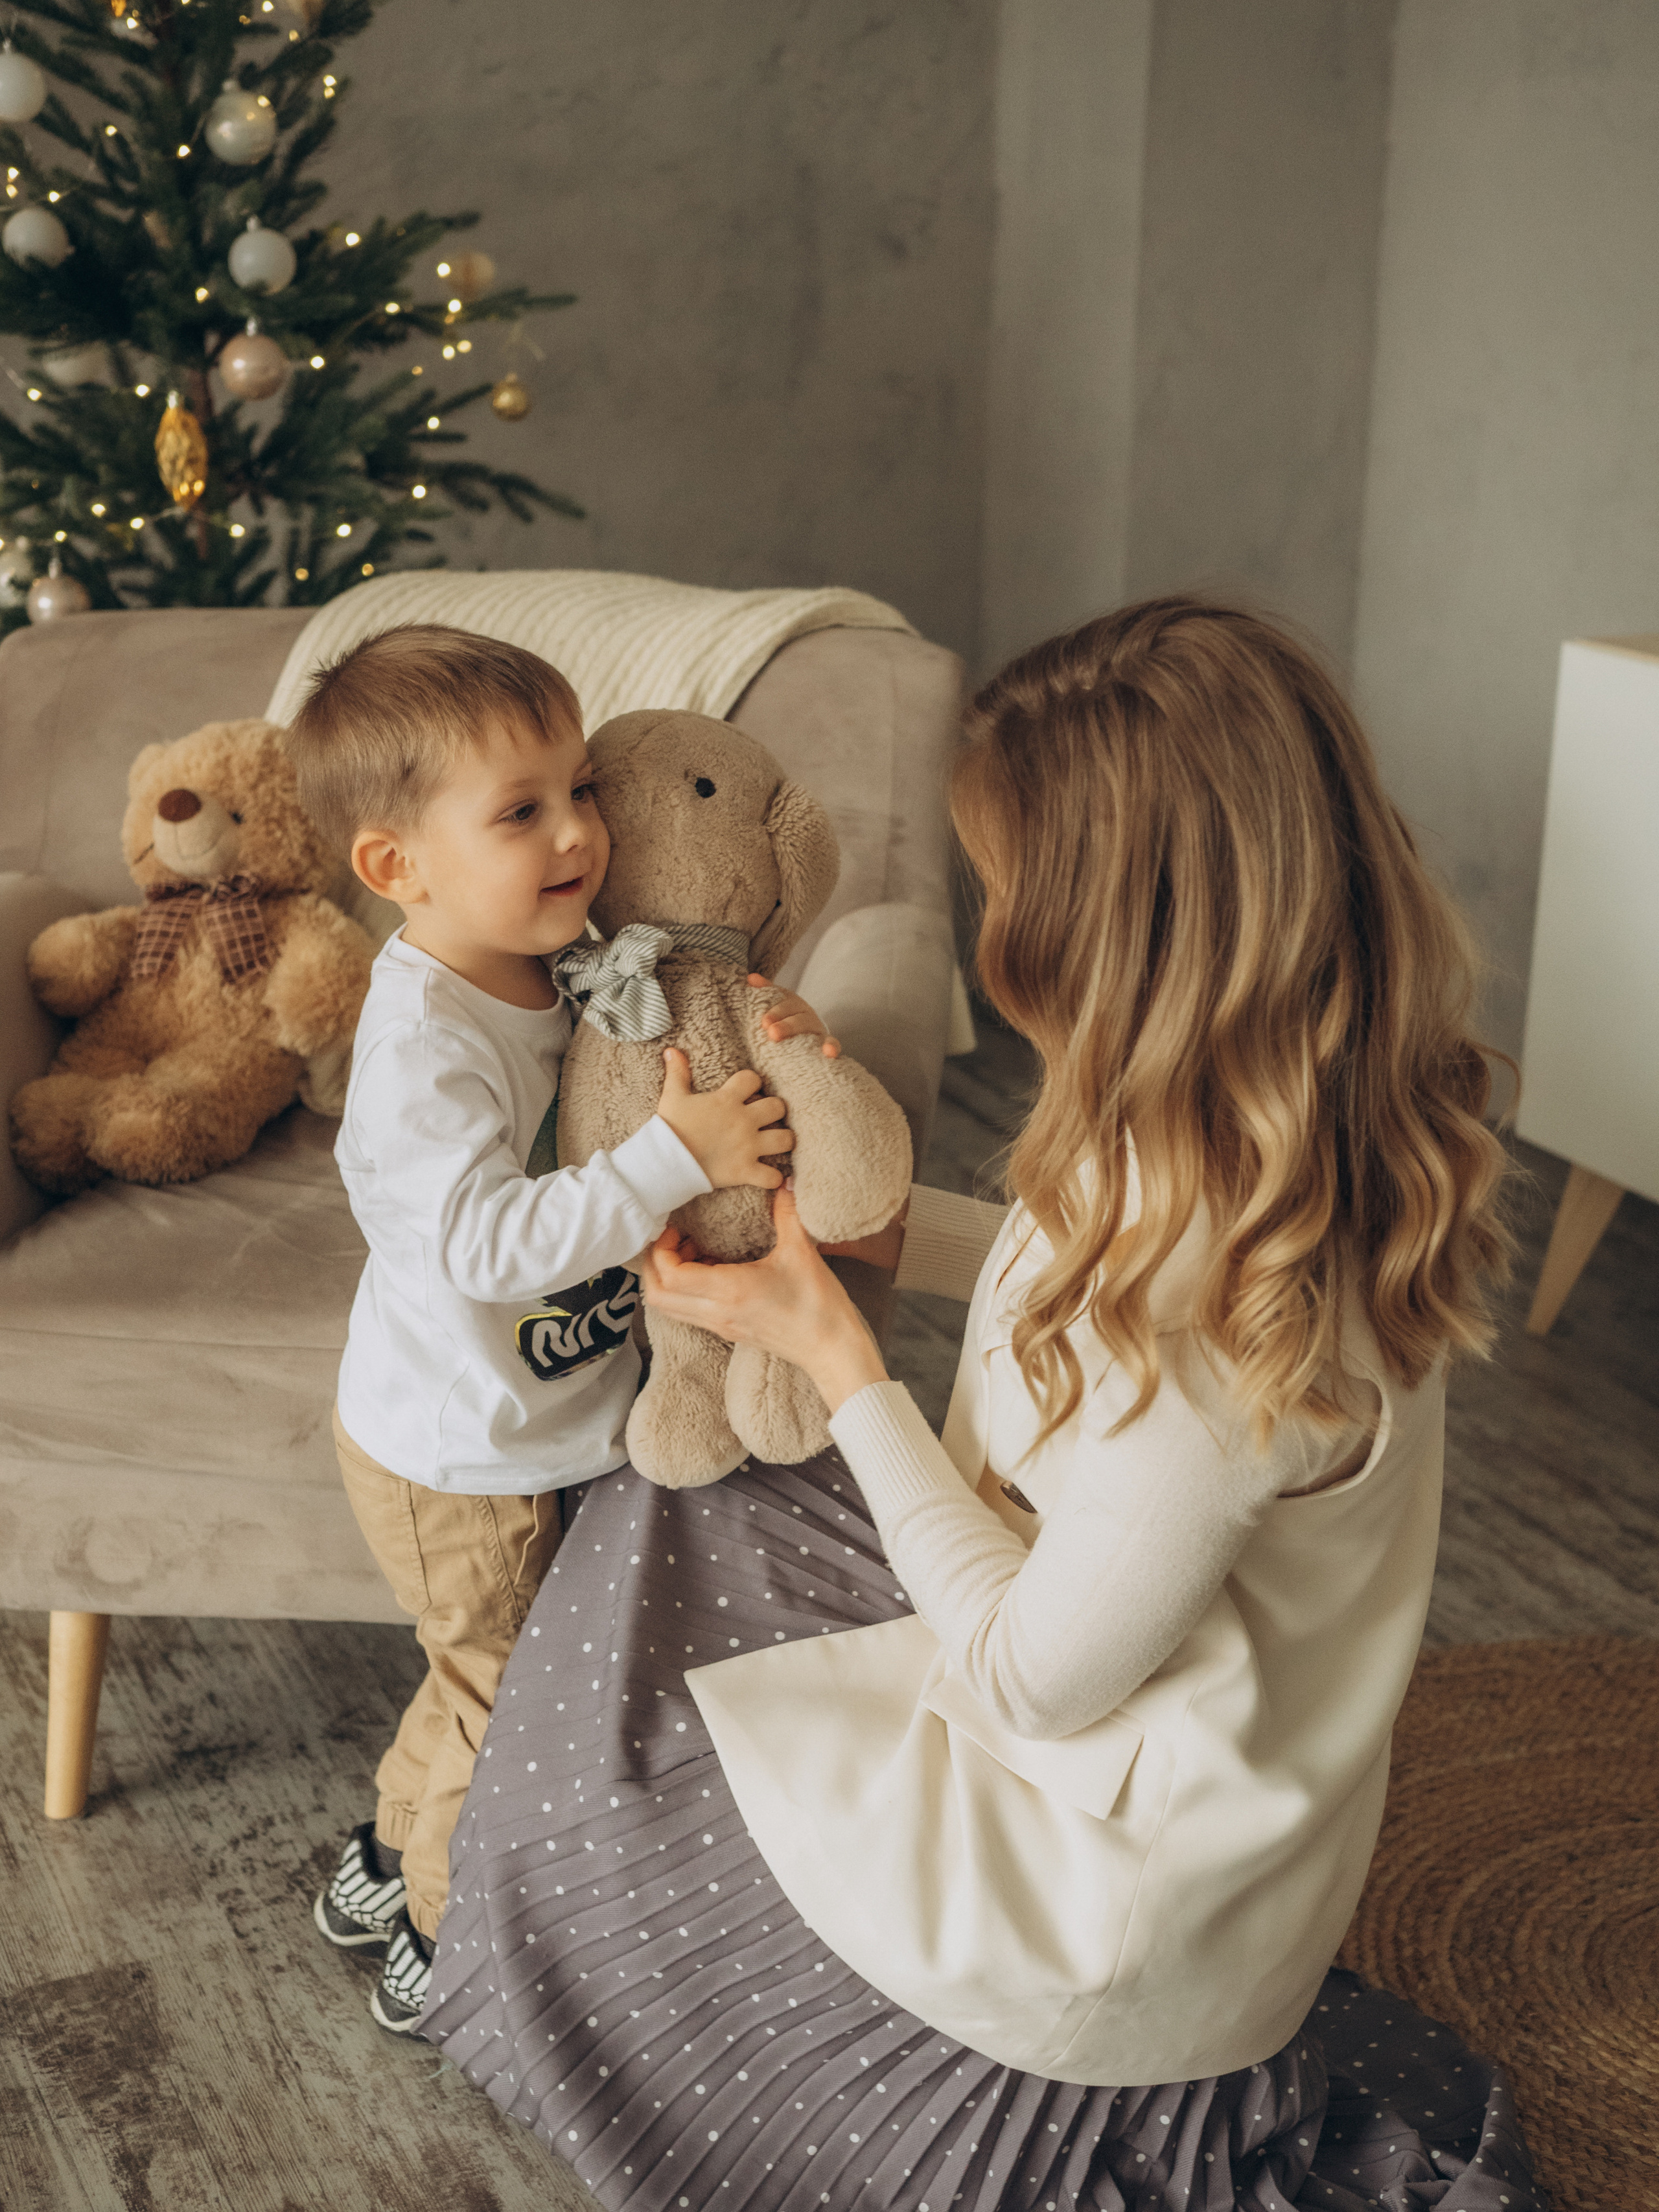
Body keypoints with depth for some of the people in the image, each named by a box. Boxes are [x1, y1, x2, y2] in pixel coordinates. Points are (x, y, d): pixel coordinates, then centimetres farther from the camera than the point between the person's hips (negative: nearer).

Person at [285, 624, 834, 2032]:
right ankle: (443, 1946, 32)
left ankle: (386, 1866, 48)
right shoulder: (421, 1047, -31)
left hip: (521, 1432, 9)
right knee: (510, 1699, 9)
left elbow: (647, 1067, 12)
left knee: (483, 1682, 26)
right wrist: (677, 1159, -39)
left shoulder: (561, 962, -4)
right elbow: (490, 1239, -37)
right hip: (457, 1463, -8)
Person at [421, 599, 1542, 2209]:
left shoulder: (1227, 1291, -37)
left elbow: (1029, 1677, -25)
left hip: (1108, 1916, -8)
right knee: (675, 1520, 14)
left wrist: (832, 1351, -19)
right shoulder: (1343, 1130, -10)